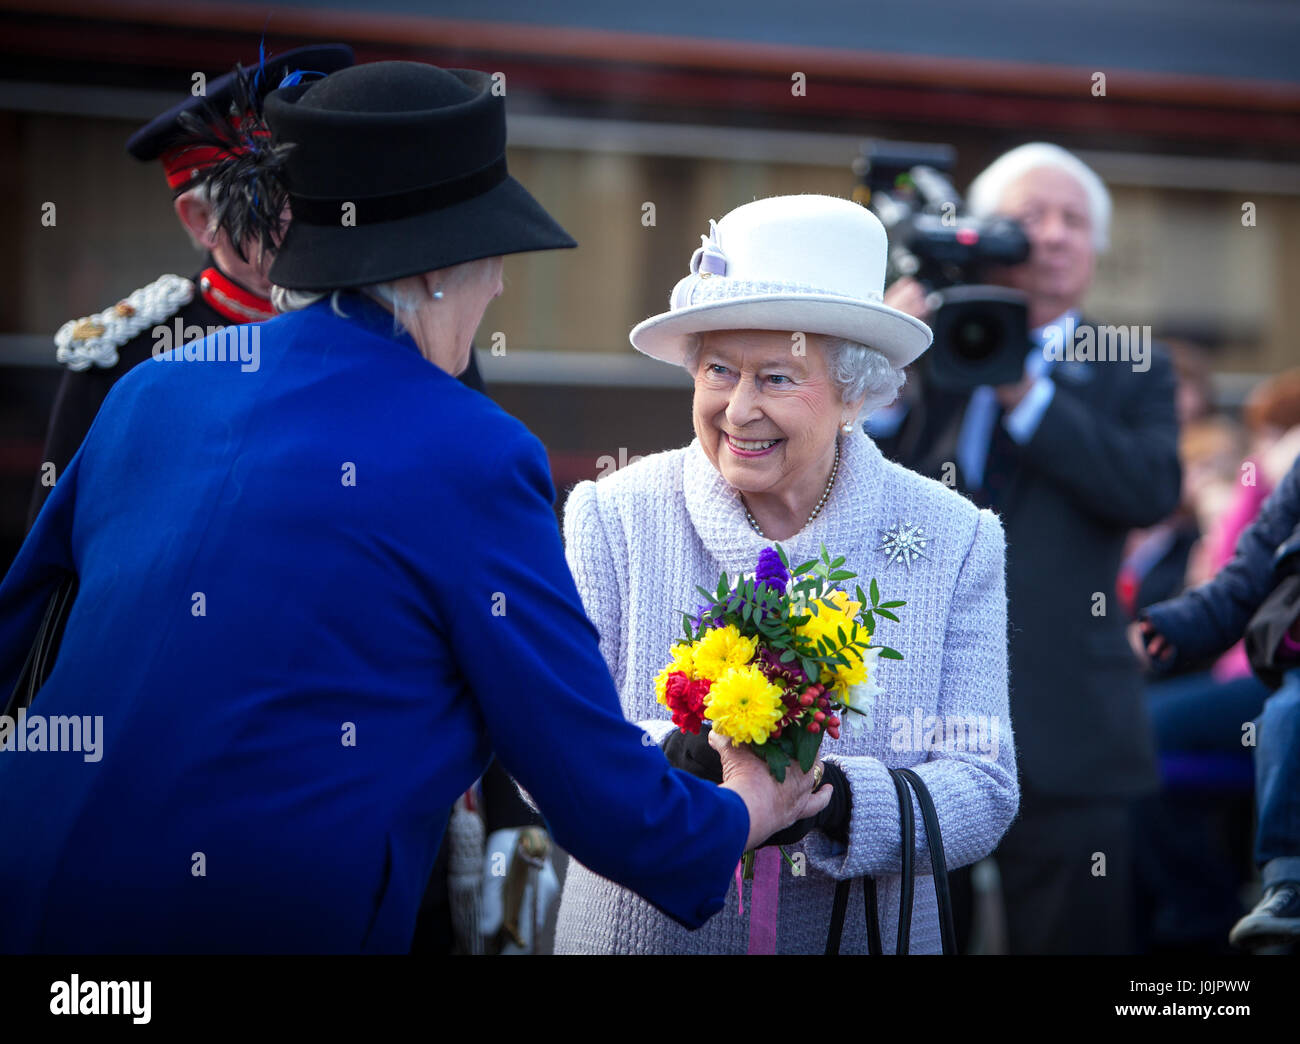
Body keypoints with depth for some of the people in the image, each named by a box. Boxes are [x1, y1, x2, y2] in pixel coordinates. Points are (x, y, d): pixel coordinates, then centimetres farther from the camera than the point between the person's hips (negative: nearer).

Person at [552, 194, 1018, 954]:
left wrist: (835, 798, -31)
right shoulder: (612, 516, -8)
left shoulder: (955, 541, -8)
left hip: (867, 934, 0)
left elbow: (983, 793, -13)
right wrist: (669, 758, -31)